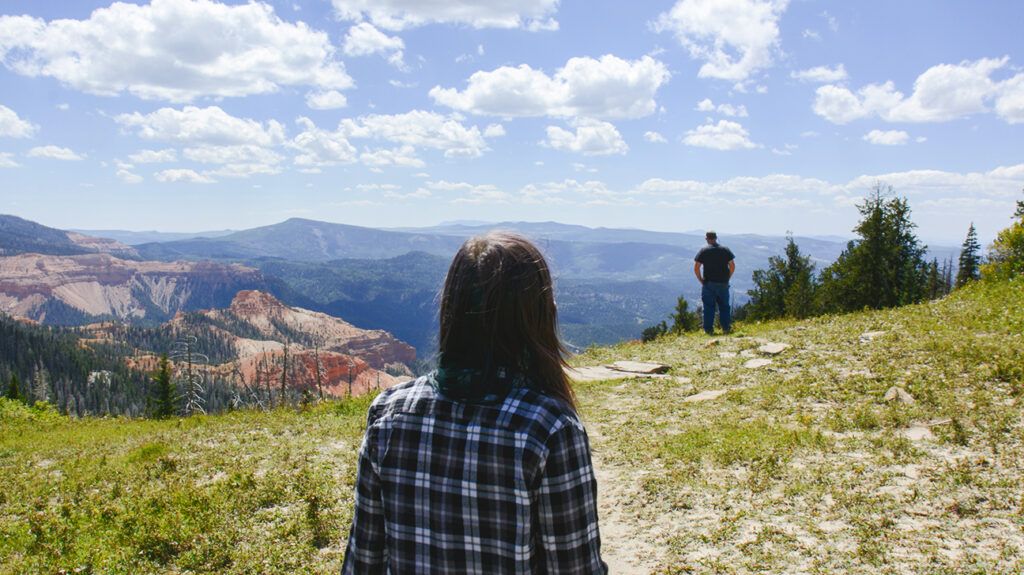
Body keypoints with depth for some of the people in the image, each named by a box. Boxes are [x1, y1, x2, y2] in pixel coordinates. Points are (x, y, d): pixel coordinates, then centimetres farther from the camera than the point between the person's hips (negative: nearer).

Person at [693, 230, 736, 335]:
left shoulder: (703, 251, -4)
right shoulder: (725, 250, 4)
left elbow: (696, 268, -8)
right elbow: (732, 266, 3)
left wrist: (701, 280, 2)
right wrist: (727, 278, 11)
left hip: (709, 284, -2)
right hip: (723, 284, 2)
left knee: (709, 307, 3)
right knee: (724, 306, 11)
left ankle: (709, 329, 2)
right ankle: (726, 328, 12)